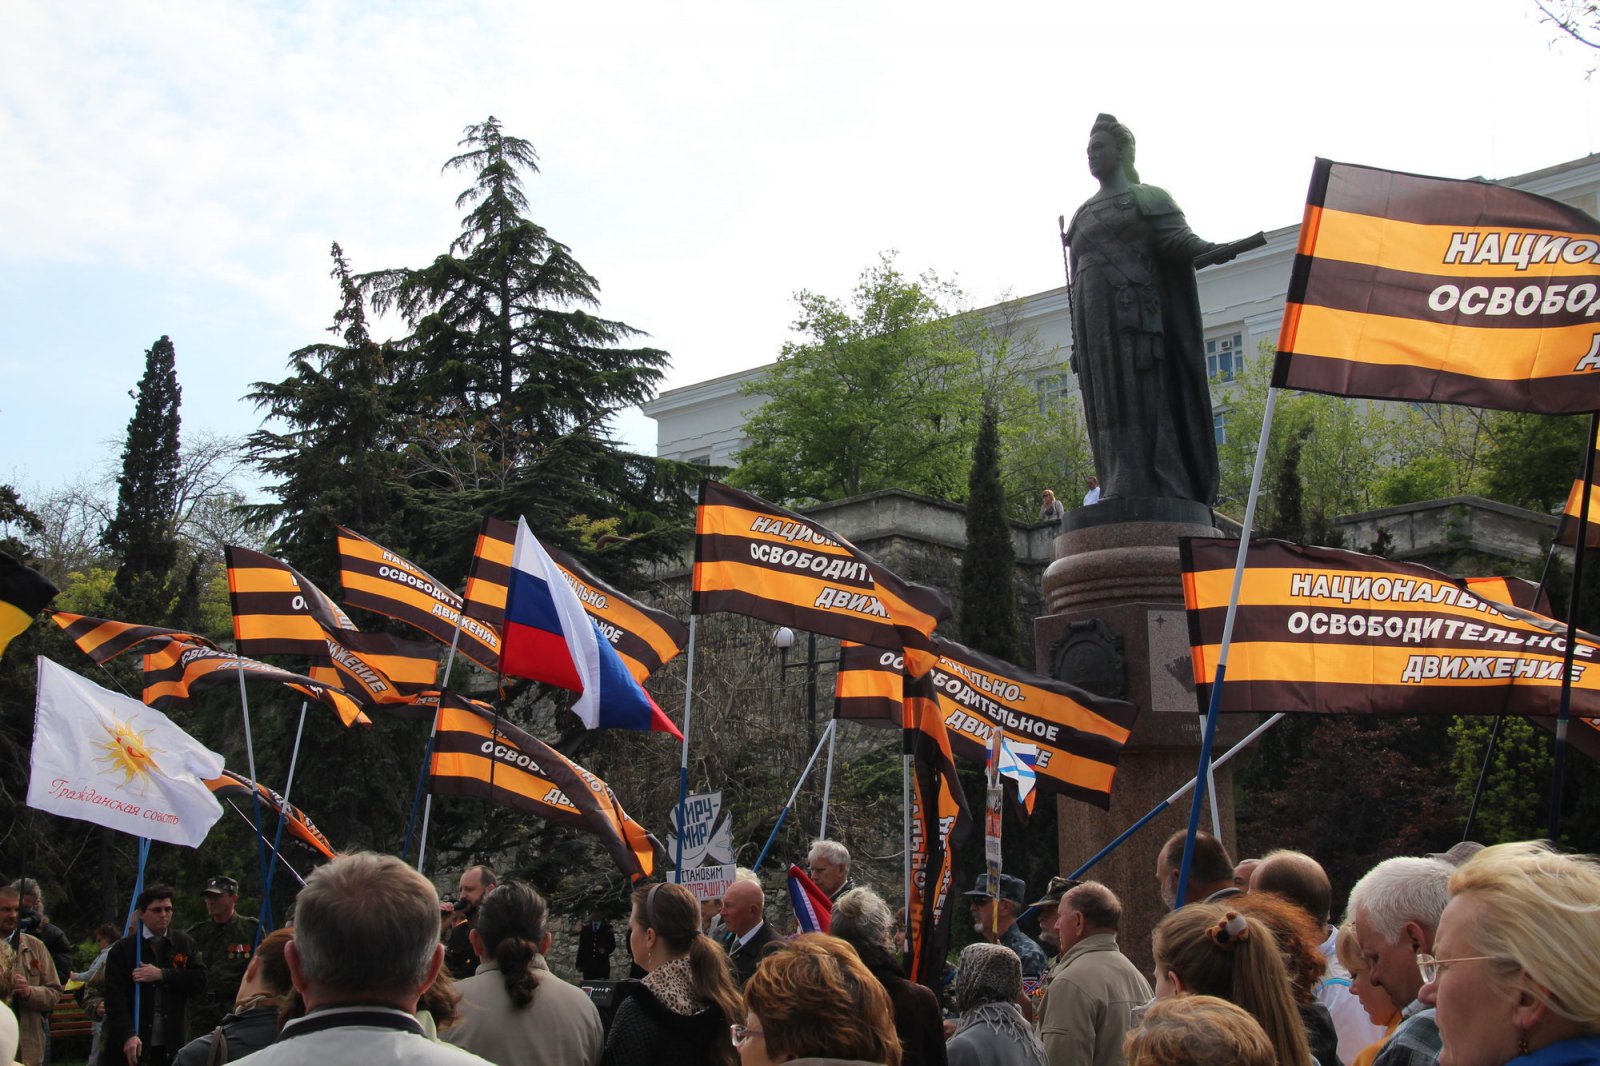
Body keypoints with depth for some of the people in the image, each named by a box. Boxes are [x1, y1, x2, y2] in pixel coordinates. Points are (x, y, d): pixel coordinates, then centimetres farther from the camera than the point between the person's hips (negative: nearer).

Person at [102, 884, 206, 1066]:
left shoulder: (185, 944, 8)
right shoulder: (122, 949, 0)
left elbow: (200, 982, -2)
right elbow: (115, 998, -7)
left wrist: (161, 975, -12)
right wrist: (128, 1036, -19)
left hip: (171, 1047, 2)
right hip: (127, 1047, -2)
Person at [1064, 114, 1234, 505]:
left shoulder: (1148, 198, 9)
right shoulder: (1083, 216, 28)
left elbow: (1180, 240, -6)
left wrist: (1213, 250, -29)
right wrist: (1077, 341, 15)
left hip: (1133, 313, -6)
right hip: (1095, 322, 6)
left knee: (1141, 396, -15)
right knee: (1108, 406, -3)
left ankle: (1144, 491, -23)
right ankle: (1123, 490, -8)